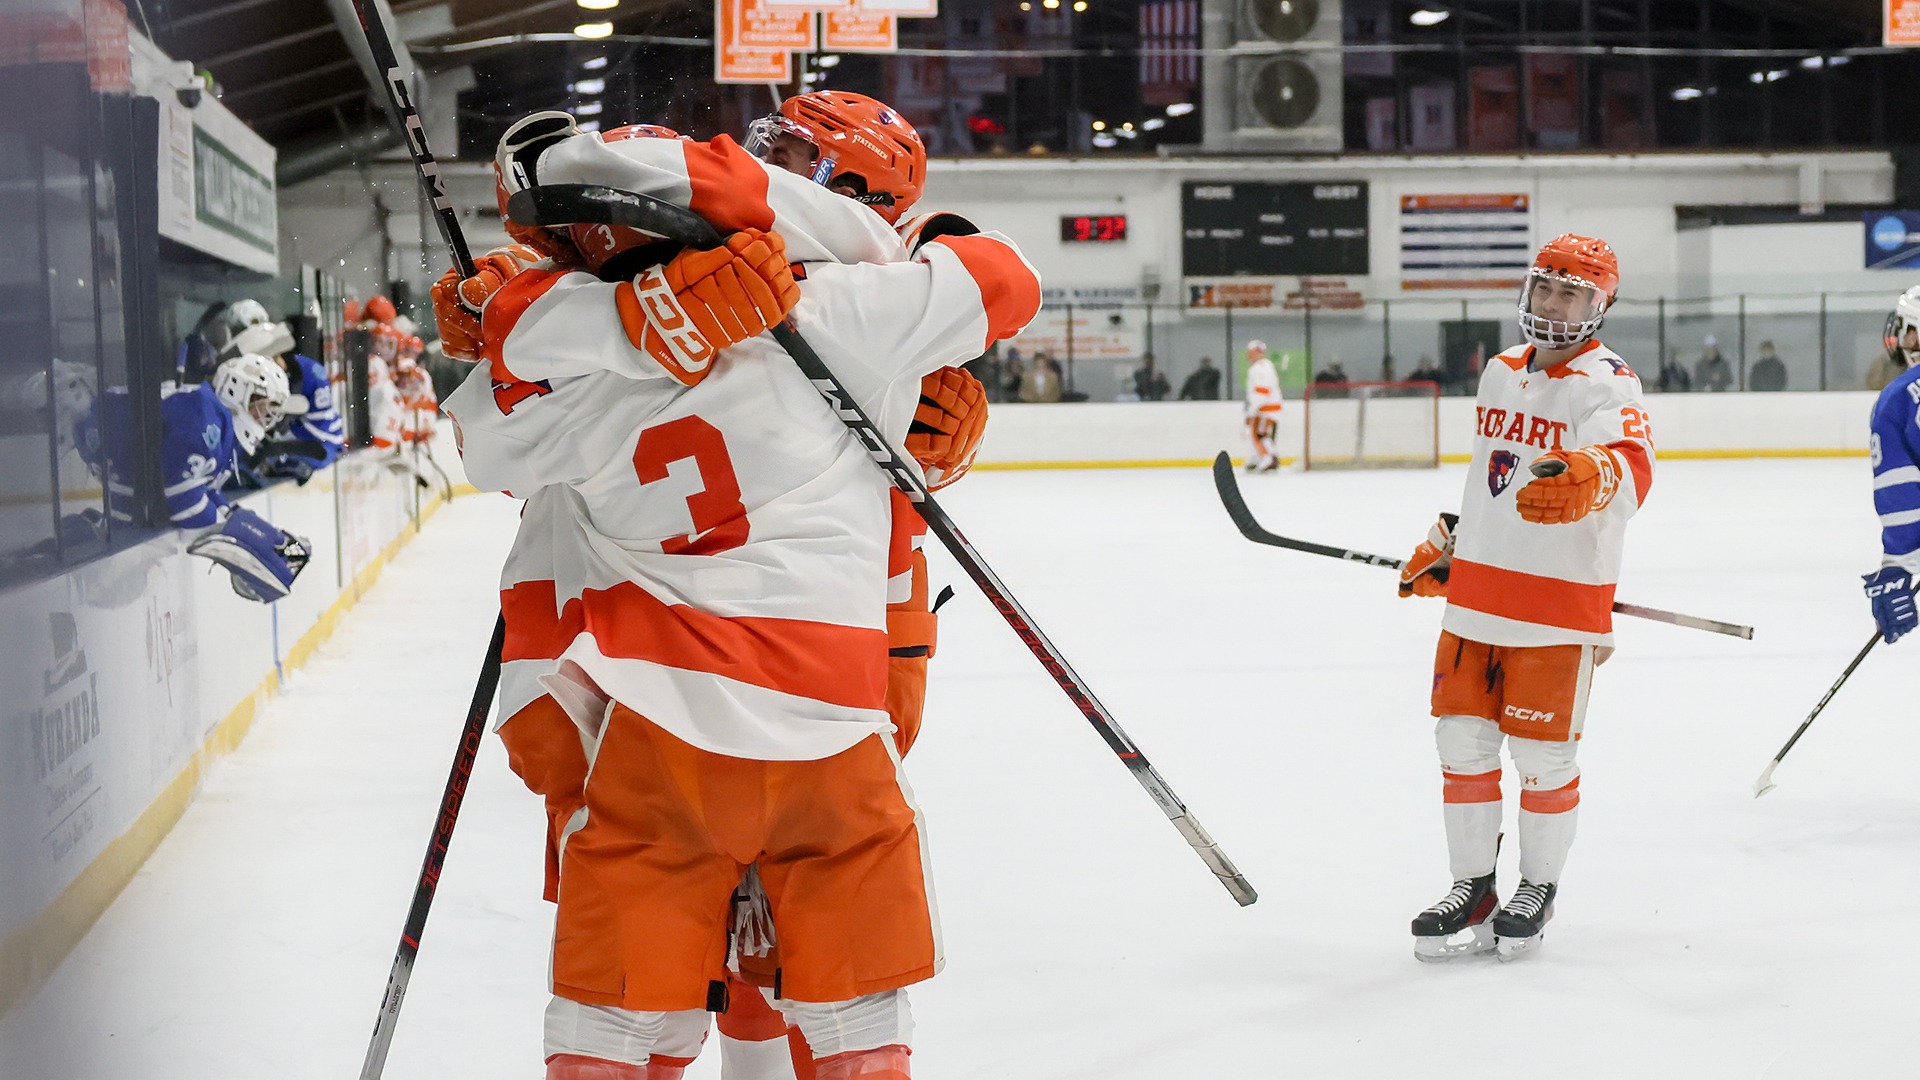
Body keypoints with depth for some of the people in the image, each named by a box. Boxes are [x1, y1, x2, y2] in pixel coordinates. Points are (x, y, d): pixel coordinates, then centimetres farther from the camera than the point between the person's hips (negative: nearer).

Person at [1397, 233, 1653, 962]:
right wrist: (1447, 546, 27)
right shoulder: (1501, 373, 13)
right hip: (1477, 591, 7)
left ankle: (1538, 889, 22)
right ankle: (1473, 892, 20)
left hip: (1561, 599, -6)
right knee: (1463, 741, 8)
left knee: (1542, 753, 2)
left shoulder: (1605, 384, -11)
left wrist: (1588, 475, -52)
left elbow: (1631, 469, -31)